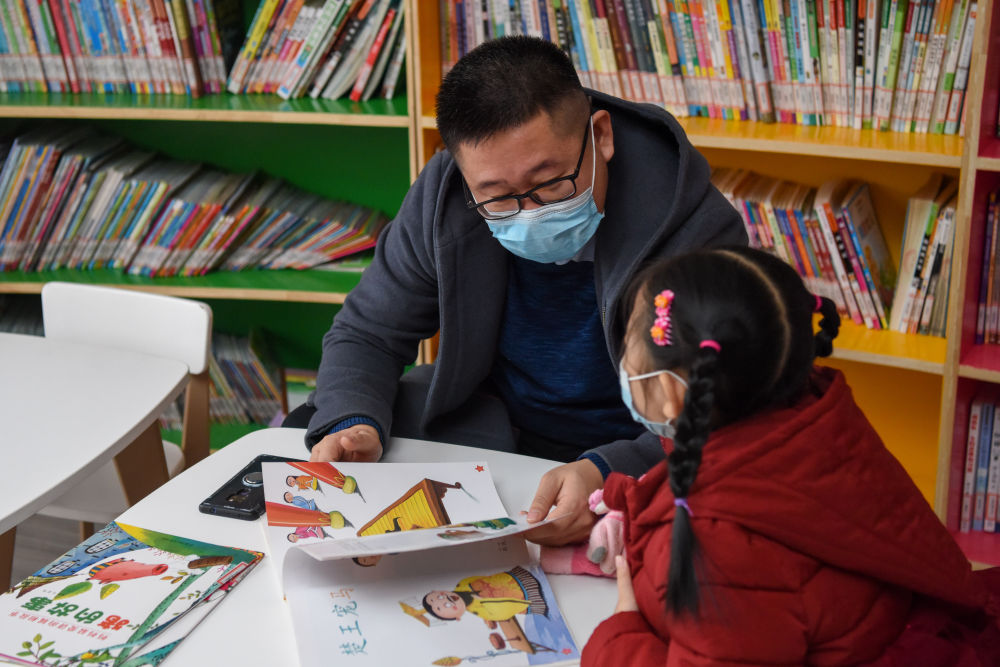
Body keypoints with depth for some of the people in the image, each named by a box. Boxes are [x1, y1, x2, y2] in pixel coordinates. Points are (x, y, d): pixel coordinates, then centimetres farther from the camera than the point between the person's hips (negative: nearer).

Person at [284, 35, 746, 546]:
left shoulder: (701, 236, -25)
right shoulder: (441, 198, -13)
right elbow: (367, 334, -1)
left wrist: (606, 474, -47)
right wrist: (353, 423, -24)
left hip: (633, 448, -4)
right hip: (485, 419, 5)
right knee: (301, 435, -5)